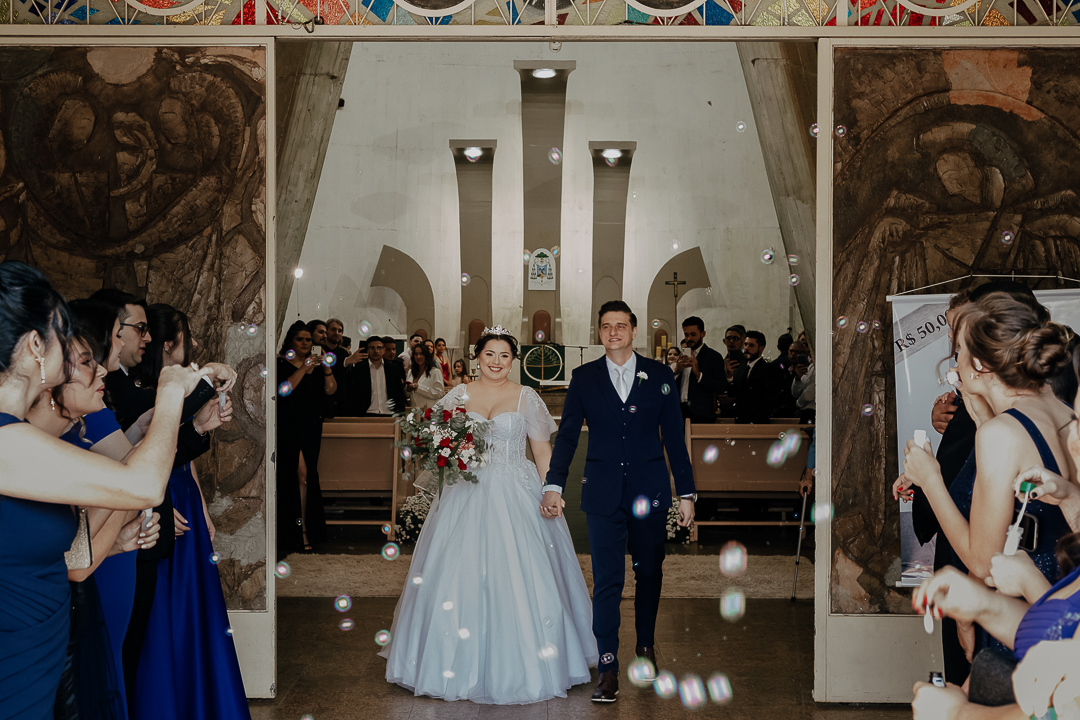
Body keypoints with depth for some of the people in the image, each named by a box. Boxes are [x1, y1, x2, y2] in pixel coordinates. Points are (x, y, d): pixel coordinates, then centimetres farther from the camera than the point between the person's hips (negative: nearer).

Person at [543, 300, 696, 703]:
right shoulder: (584, 378, 4)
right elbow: (567, 435, 2)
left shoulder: (660, 375, 4)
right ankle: (608, 669, 3)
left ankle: (646, 646, 33)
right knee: (606, 582, -3)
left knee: (650, 573, 12)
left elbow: (674, 437, 5)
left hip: (650, 491, 1)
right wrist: (554, 486, -8)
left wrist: (686, 492, 3)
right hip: (603, 493, -1)